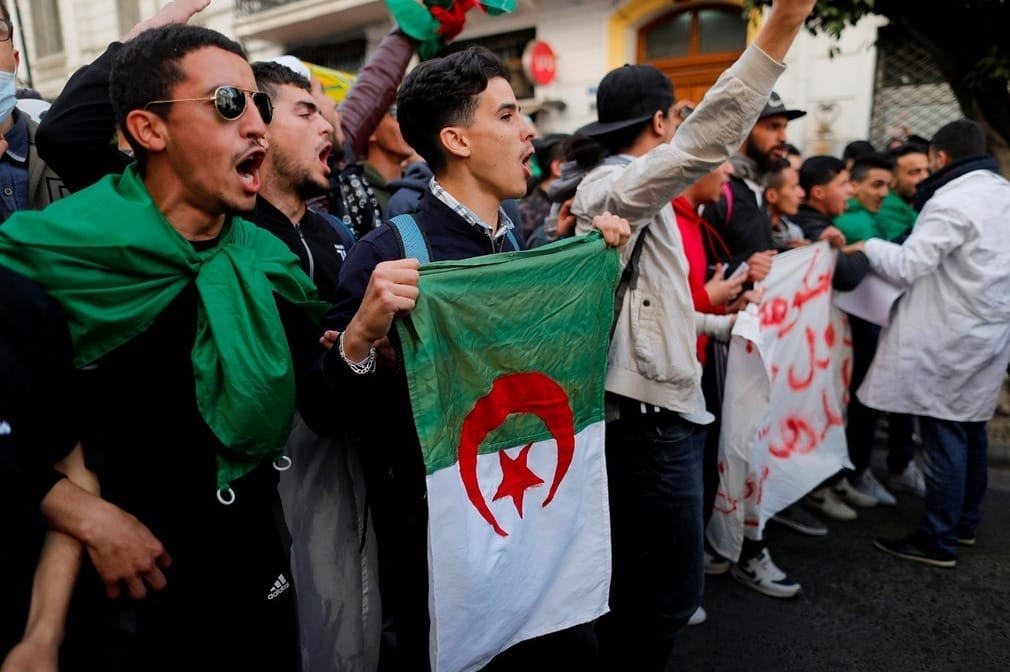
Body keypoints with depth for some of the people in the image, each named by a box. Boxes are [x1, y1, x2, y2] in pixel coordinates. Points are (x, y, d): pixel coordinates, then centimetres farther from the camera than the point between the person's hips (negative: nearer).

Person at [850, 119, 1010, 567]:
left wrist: (869, 245, -5)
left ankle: (939, 542, 5)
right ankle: (965, 522, 31)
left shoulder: (952, 201, -17)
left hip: (950, 339, -9)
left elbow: (908, 266, -21)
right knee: (971, 428, 17)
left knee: (944, 435, -3)